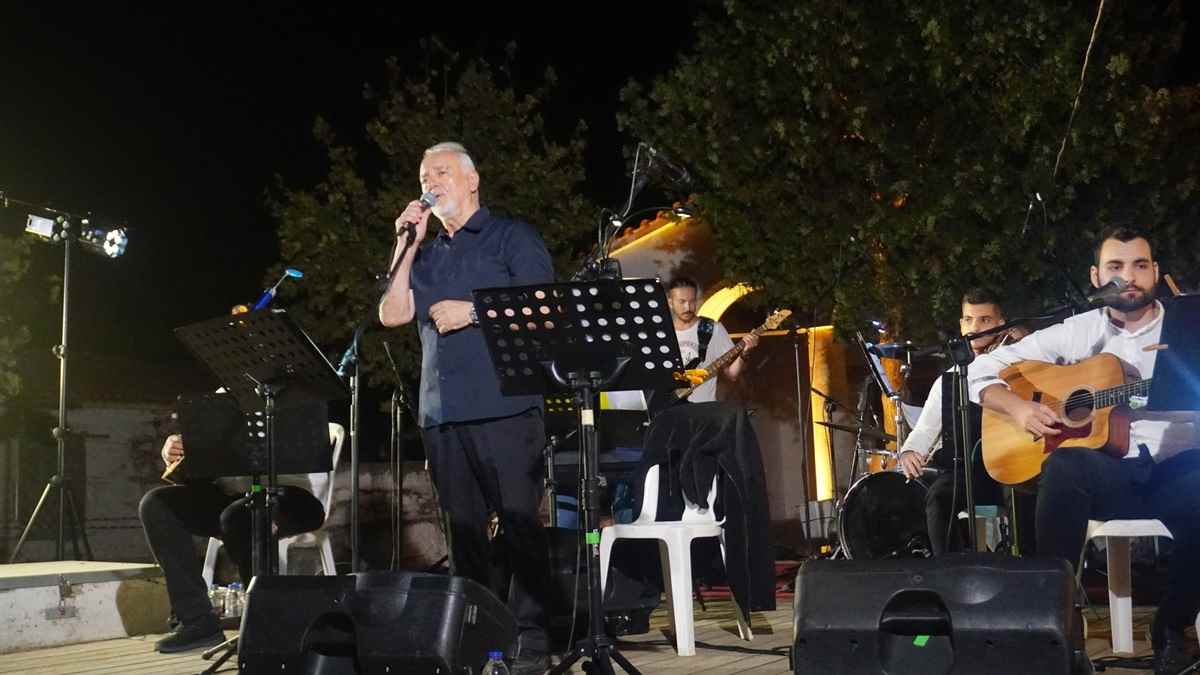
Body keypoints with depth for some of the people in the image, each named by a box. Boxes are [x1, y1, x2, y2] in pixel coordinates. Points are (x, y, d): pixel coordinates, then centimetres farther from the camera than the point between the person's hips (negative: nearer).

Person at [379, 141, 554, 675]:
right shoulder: (427, 255, 23)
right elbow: (391, 315, 12)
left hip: (504, 408, -6)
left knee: (520, 523, -6)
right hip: (441, 411, 6)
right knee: (463, 530, 7)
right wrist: (406, 244, 8)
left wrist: (473, 312, -9)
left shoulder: (513, 237, 6)